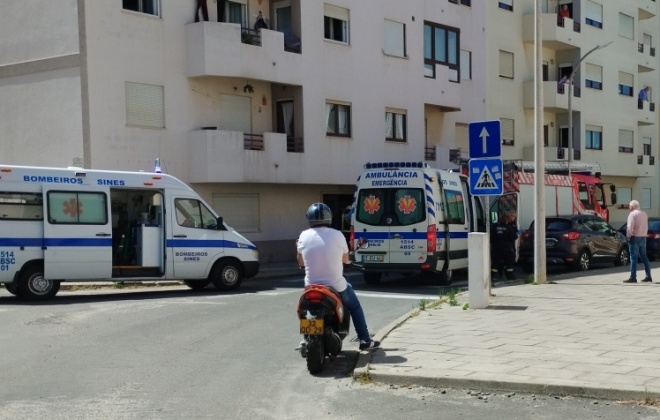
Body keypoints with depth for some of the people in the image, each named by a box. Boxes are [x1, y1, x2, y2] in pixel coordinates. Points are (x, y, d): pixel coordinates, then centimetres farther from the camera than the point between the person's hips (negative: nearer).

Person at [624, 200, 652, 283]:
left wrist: (628, 236, -8)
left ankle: (633, 277, -8)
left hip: (635, 238, -8)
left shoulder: (632, 214, -11)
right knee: (644, 257, 12)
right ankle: (648, 276, 13)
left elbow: (630, 227, -19)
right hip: (643, 238, 8)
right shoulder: (644, 214, 15)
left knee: (633, 258, -6)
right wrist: (644, 234, 15)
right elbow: (646, 227, 17)